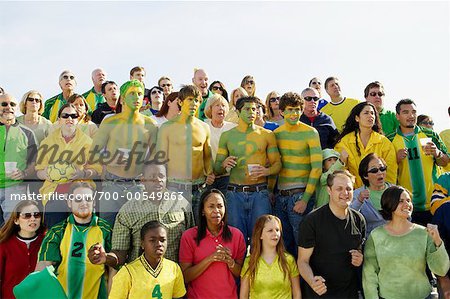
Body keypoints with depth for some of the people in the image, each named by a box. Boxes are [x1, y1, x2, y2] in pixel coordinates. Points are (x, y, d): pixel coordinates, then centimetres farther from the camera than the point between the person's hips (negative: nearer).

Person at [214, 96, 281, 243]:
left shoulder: (267, 134, 7)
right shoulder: (226, 136, 10)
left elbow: (277, 163, 8)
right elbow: (216, 169, 11)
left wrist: (266, 171, -13)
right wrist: (224, 164, -12)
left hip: (260, 193, -1)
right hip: (235, 193, 1)